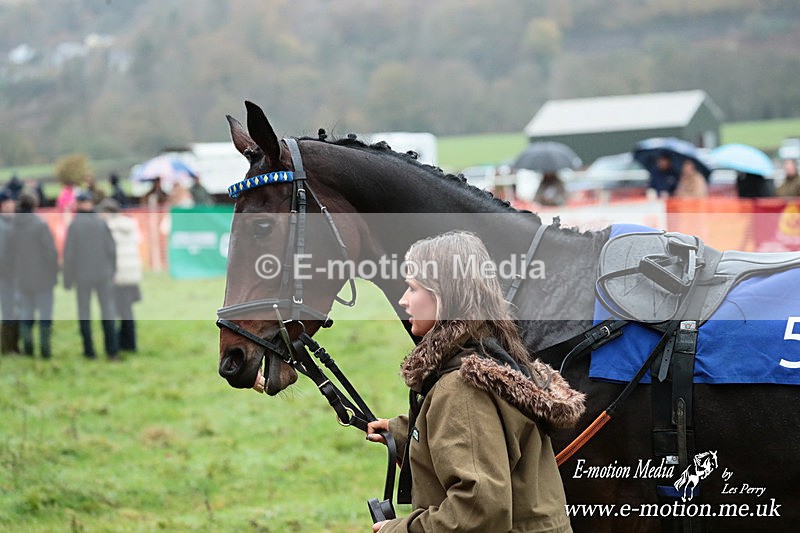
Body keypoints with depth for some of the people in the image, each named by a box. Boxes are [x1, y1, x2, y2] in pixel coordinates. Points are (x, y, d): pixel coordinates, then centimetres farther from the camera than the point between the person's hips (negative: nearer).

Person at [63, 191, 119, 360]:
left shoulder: (74, 225, -8)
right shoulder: (102, 223, -4)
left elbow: (69, 254, -8)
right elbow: (111, 249, -6)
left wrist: (67, 280, -1)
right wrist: (112, 270, 8)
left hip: (82, 276, -1)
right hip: (103, 274, 1)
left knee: (84, 313, 9)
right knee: (108, 310, 7)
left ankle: (89, 350, 8)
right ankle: (112, 350, 0)